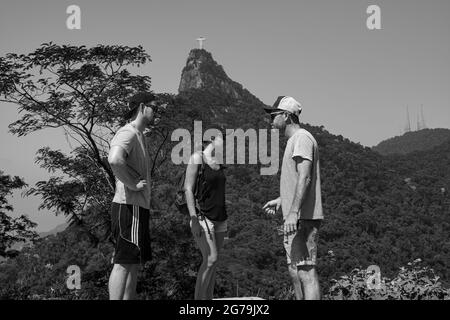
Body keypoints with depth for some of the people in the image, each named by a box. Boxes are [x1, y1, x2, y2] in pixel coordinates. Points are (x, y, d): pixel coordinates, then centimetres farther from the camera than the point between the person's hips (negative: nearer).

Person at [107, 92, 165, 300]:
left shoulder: (138, 134, 20)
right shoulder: (127, 133, -12)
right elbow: (114, 160, -32)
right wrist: (133, 184, -22)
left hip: (138, 207, 10)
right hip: (129, 206, -10)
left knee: (133, 263, 12)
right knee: (124, 263, -10)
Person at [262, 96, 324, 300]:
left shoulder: (302, 138, -10)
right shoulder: (294, 140, 22)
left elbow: (305, 178, -21)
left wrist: (293, 212, -28)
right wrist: (281, 200, 29)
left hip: (302, 217, -10)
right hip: (295, 219, 10)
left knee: (306, 271, -12)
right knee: (295, 271, 12)